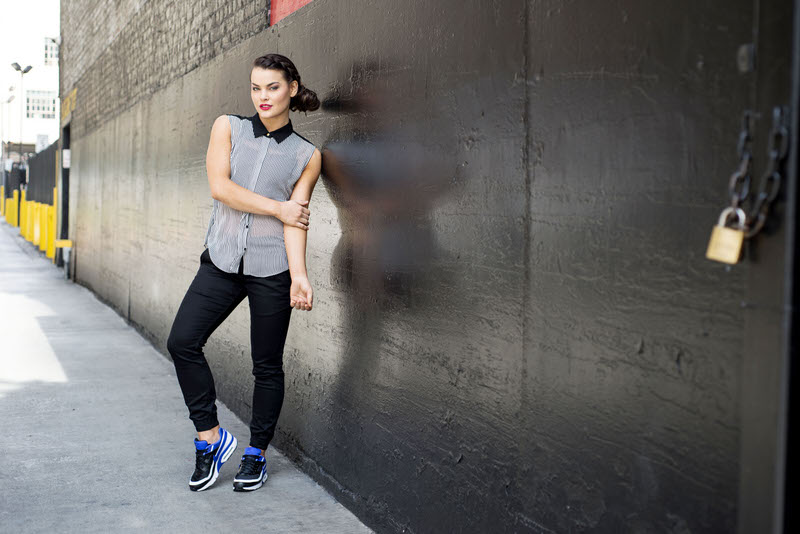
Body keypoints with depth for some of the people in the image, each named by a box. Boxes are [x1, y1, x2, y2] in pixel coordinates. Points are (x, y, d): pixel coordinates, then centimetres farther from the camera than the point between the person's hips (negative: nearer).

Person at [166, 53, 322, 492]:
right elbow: (220, 187, -5)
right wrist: (278, 207, -8)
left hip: (272, 266, -1)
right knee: (181, 342, -11)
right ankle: (210, 438, 6)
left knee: (267, 365, 3)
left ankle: (256, 455, 20)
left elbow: (295, 217, -3)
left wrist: (298, 275, -16)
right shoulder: (227, 127, 8)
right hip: (222, 260, 2)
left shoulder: (307, 155, 5)